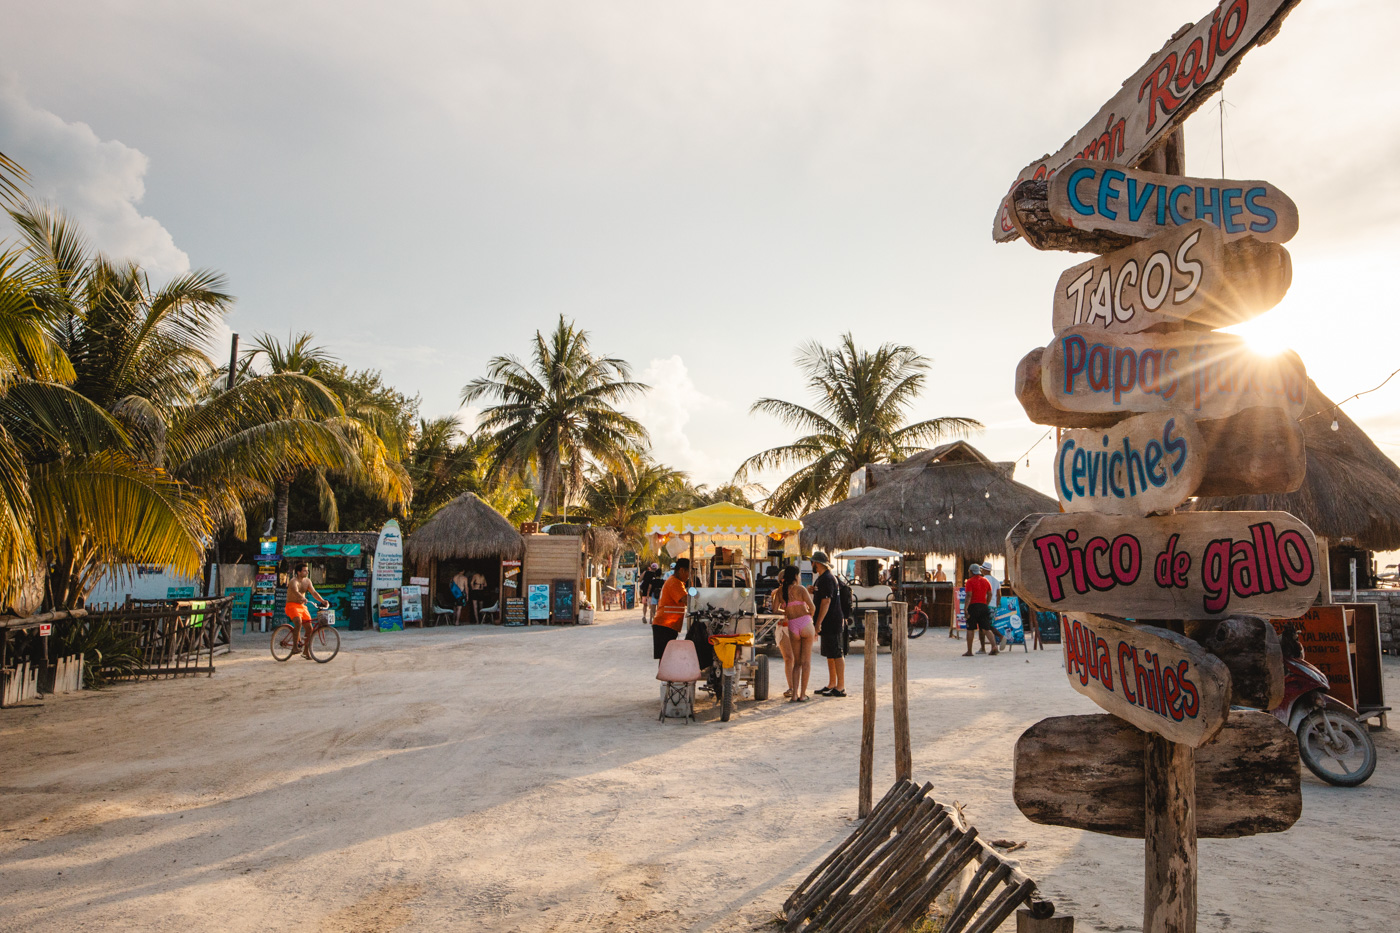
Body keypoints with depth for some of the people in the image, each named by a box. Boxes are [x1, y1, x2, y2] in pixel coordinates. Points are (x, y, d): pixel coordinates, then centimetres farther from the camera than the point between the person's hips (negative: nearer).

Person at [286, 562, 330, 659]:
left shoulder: (307, 581, 6)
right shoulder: (294, 581, -15)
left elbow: (313, 592, -2)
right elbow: (295, 591, -35)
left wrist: (322, 601, -18)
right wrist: (302, 598, -56)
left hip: (302, 606, 7)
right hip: (292, 605, -7)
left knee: (309, 628, 0)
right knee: (298, 622, -33)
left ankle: (306, 651, 12)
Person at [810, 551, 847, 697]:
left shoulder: (827, 579, -16)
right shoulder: (823, 578, 17)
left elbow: (826, 602, -22)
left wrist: (818, 623, -22)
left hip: (832, 623, -11)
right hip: (829, 624, 11)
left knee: (837, 654, -6)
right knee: (830, 655, 15)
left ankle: (840, 687, -2)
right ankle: (832, 685, 22)